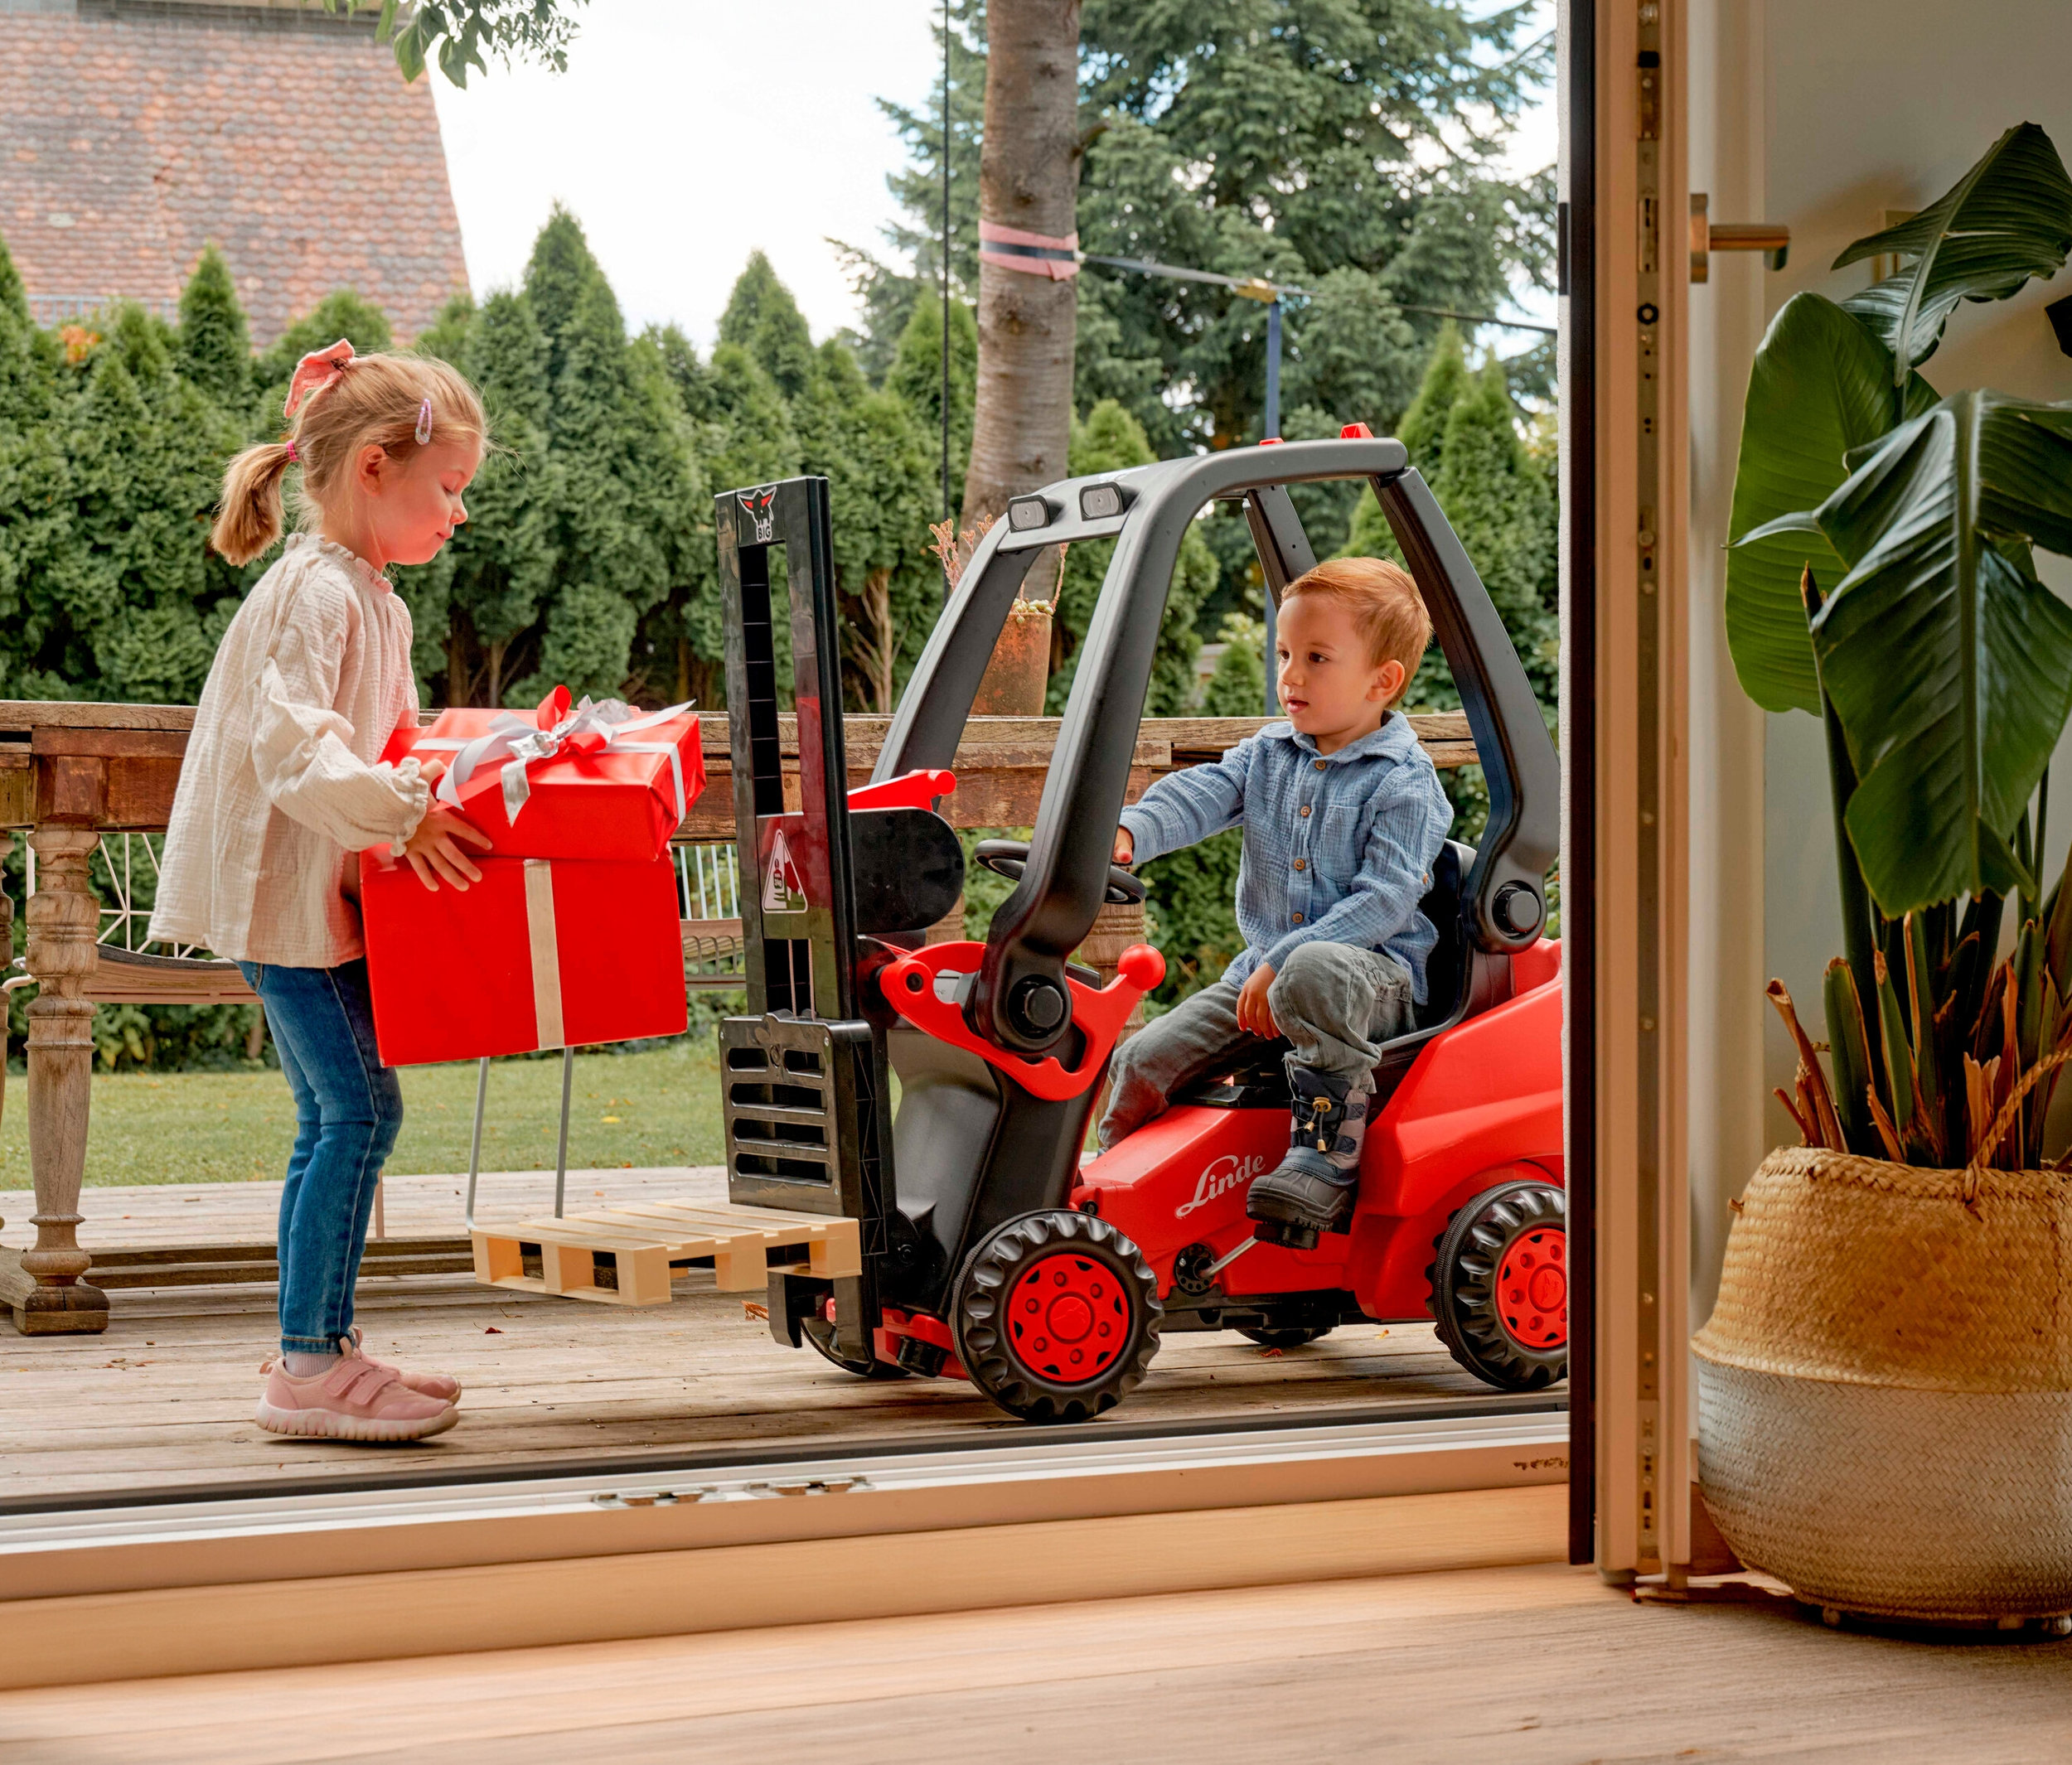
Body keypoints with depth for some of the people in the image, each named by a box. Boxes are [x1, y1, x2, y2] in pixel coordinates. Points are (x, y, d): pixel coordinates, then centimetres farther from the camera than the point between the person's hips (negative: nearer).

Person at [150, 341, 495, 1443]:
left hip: (319, 892, 10)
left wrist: (420, 798, 12)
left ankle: (318, 1354, 16)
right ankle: (310, 1364, -8)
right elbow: (288, 743, -27)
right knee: (359, 1107, -11)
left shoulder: (367, 596, 16)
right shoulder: (317, 591, -16)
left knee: (335, 1120, 10)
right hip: (286, 889, -10)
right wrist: (398, 813, -30)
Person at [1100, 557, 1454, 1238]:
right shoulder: (1268, 755, 11)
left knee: (1313, 971, -42)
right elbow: (1199, 795, -5)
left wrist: (1283, 963, -25)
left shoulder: (1404, 784, -10)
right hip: (1264, 967, 7)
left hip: (1375, 973, -6)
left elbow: (1385, 899, -18)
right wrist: (1127, 832, -27)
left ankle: (1327, 1155, -33)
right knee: (1146, 1060, -4)